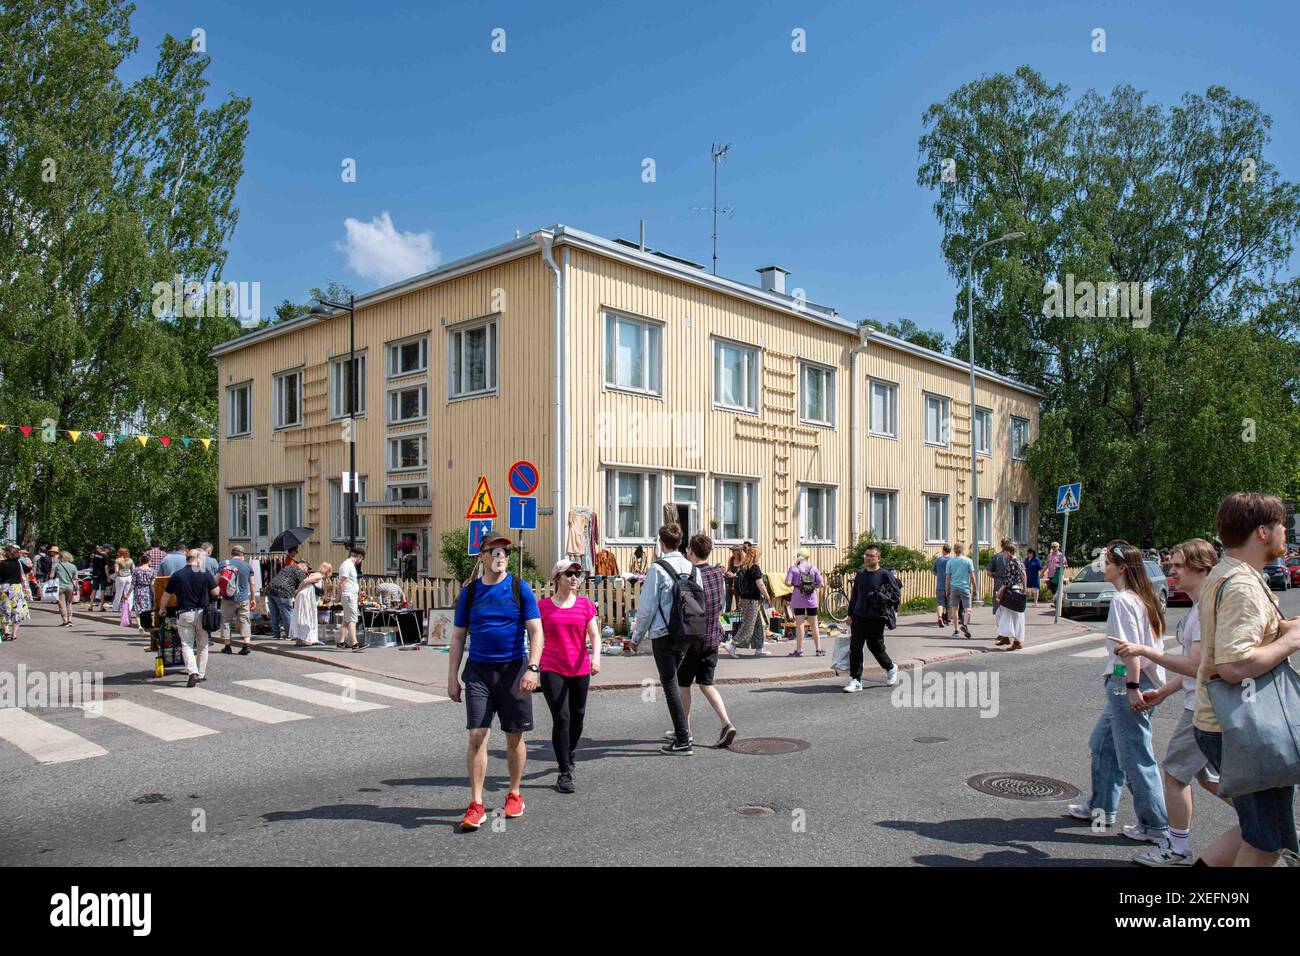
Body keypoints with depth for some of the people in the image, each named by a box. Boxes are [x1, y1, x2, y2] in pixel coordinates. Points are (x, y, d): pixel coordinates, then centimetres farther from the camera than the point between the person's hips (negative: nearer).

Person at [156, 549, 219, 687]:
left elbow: (166, 595, 7)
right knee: (202, 645, 14)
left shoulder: (177, 575, -2)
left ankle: (192, 672, -16)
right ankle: (201, 674, 19)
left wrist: (162, 609, 26)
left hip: (184, 614, 0)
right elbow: (215, 592, -2)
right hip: (202, 613, 0)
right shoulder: (205, 574, -6)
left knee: (186, 644, 2)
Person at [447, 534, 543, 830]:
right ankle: (476, 805, 0)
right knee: (477, 736, -7)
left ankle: (514, 794, 26)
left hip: (513, 669, -1)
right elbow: (458, 638, 10)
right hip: (478, 671, 1)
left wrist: (532, 668, -17)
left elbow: (536, 632, -5)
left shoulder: (520, 589, -1)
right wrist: (452, 678, 5)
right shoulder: (469, 592, 6)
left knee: (515, 737, 9)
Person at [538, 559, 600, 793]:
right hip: (552, 670, -3)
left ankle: (571, 753, 42)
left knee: (577, 715, 15)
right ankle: (564, 773, -2)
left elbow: (594, 635, -2)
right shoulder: (543, 605, 0)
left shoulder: (585, 604, 3)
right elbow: (538, 638, 7)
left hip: (580, 670, 3)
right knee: (561, 718, -10)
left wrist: (596, 656, -20)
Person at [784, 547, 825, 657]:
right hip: (811, 600, 2)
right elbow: (821, 583, -3)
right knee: (814, 625, 11)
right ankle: (818, 649, 16)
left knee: (799, 624, 1)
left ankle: (799, 649, 2)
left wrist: (794, 584, 6)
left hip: (798, 599, -2)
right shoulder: (813, 568, 1)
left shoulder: (793, 568, -5)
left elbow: (787, 582, -14)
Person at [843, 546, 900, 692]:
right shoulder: (860, 575, 11)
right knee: (855, 648, -1)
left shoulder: (885, 574, -6)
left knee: (876, 647, 5)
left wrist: (884, 604, -13)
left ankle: (891, 668, 34)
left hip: (876, 619, -5)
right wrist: (850, 614, 17)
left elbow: (897, 593, -5)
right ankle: (855, 680, 5)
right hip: (859, 618, 5)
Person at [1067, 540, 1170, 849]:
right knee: (1102, 743, 20)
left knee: (1136, 757, 0)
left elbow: (1129, 649, -23)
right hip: (1145, 681, 10)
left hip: (1127, 685, -10)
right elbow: (1143, 644, 15)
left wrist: (1131, 688, -21)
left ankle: (1157, 828, 10)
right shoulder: (1142, 597, 11)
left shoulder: (1122, 600, -17)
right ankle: (1101, 807, 31)